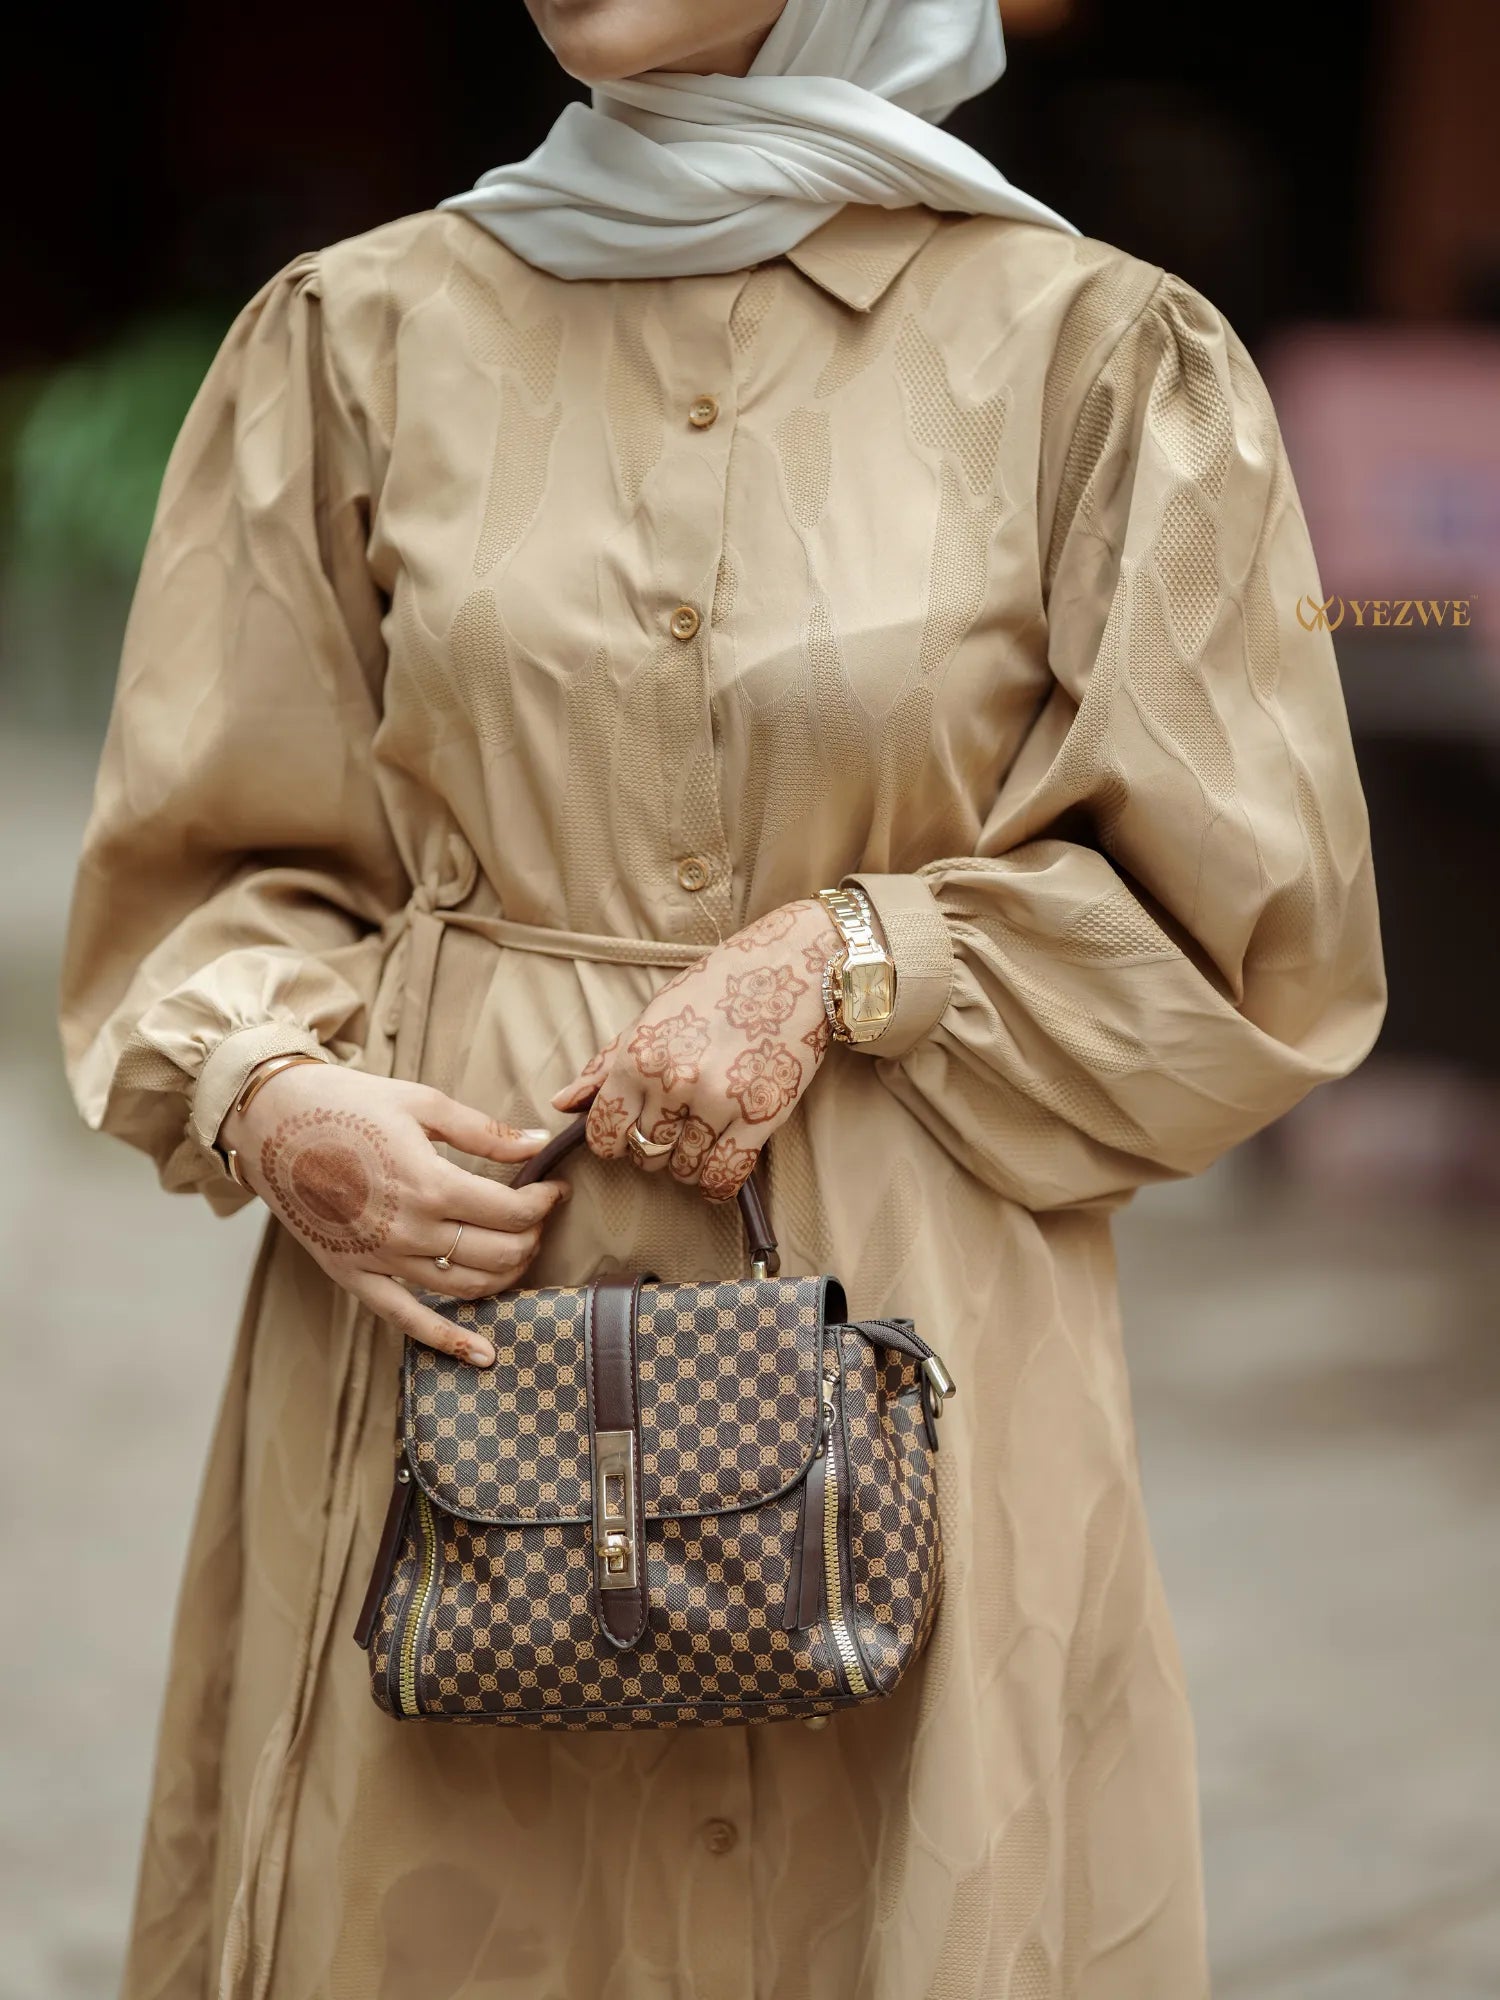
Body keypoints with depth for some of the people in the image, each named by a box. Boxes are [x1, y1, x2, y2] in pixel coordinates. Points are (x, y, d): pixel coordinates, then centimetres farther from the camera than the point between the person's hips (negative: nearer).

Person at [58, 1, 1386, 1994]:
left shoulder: (1098, 354, 0)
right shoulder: (365, 333, 6)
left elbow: (1247, 928, 2)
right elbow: (217, 858, 11)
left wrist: (845, 964, -11)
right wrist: (275, 1098, -10)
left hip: (905, 1343, -1)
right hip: (448, 1316, 2)